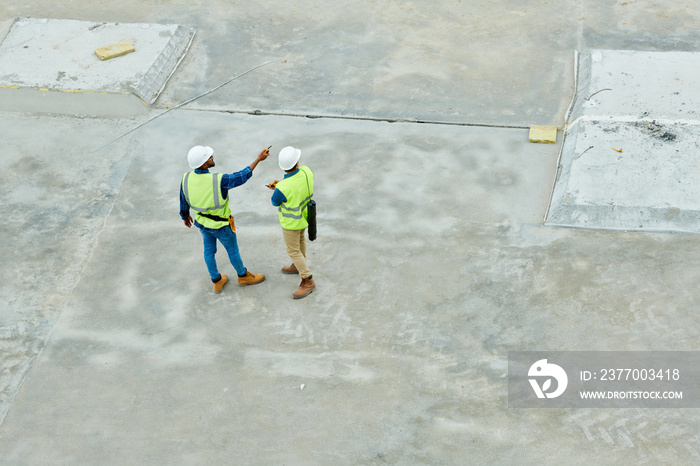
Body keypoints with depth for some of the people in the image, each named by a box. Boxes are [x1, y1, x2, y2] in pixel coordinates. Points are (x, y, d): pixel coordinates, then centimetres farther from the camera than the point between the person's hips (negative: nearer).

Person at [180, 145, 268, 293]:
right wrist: (258, 159, -11)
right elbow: (241, 177, -21)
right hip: (220, 225, -5)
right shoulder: (218, 181, -37)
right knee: (232, 249, 21)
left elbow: (183, 201, -3)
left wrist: (185, 216, 18)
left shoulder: (186, 179, -21)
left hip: (201, 220, 5)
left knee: (209, 250, 25)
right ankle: (243, 276, 45)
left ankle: (217, 281, 44)